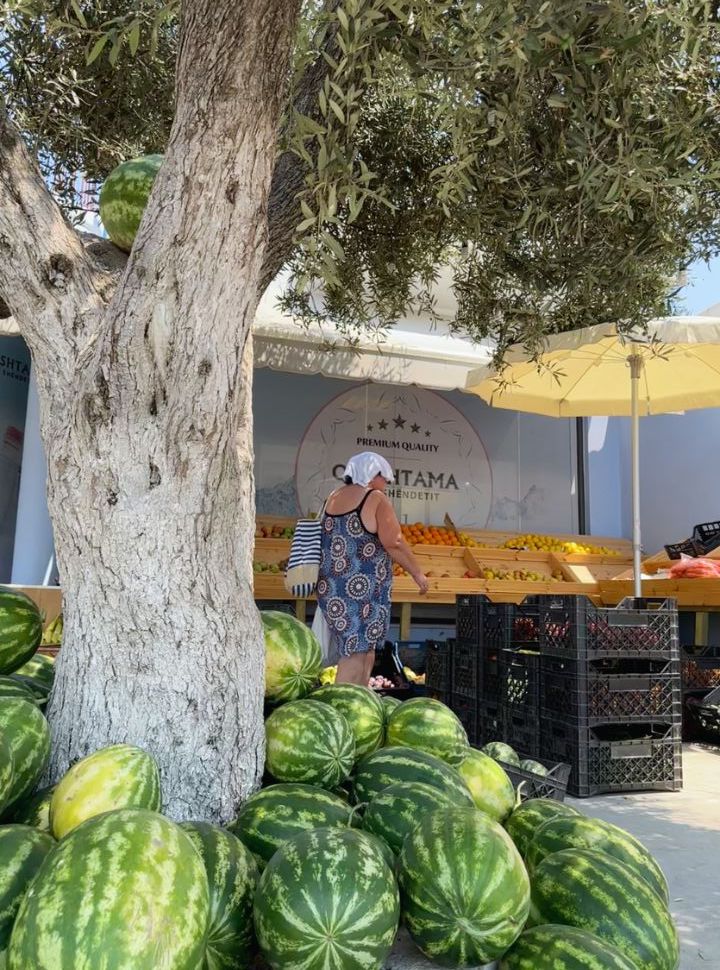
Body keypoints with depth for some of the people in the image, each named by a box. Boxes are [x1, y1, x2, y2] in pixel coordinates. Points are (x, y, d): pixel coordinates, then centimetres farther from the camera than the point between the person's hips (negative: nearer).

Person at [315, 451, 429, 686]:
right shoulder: (376, 499, -7)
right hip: (362, 588, -8)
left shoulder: (334, 498, 14)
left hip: (330, 587, 8)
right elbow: (393, 543, -14)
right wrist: (417, 573, -4)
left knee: (365, 649, 16)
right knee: (356, 653, -3)